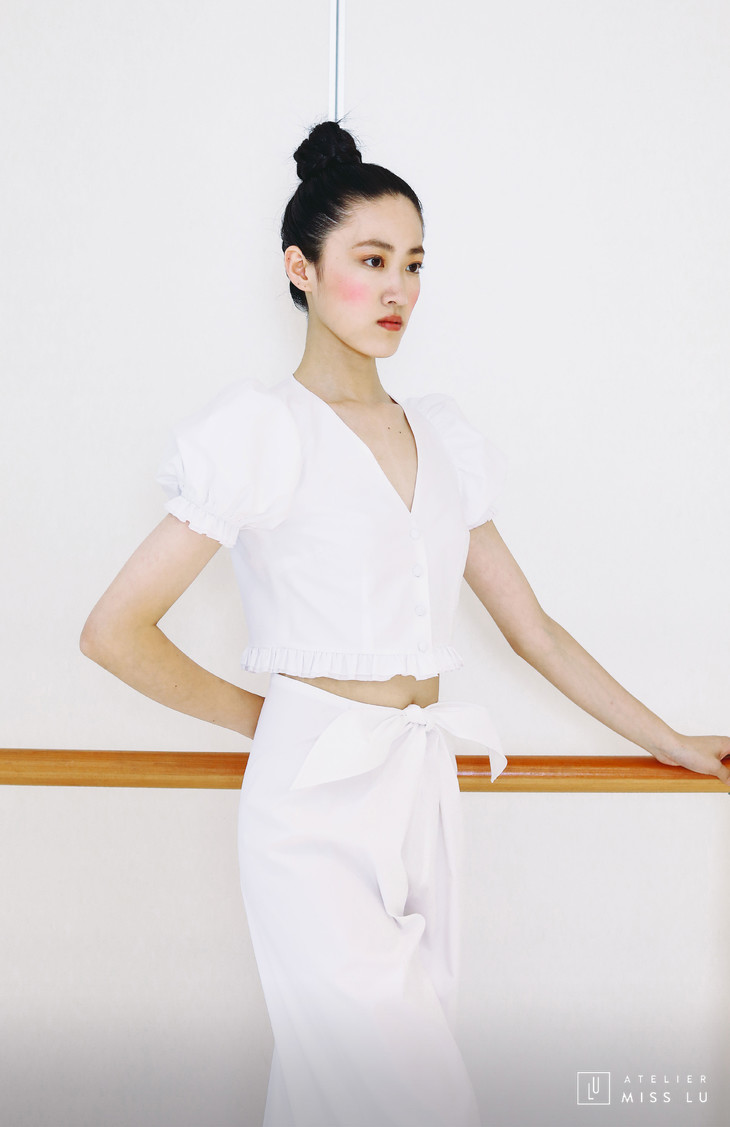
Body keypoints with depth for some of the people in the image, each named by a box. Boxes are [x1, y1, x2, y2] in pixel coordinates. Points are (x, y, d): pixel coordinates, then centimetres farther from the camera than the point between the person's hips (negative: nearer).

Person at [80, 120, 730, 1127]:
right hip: (318, 793, -5)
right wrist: (257, 715, 1)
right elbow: (115, 631, -10)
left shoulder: (443, 437, 13)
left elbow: (532, 630, 18)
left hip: (426, 786, 6)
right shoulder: (264, 430, -6)